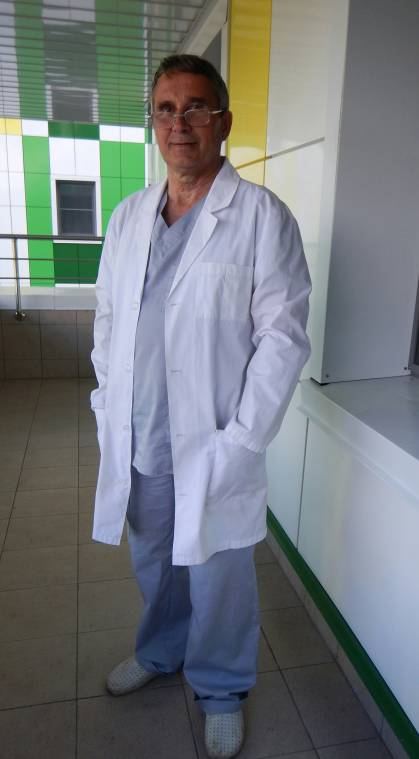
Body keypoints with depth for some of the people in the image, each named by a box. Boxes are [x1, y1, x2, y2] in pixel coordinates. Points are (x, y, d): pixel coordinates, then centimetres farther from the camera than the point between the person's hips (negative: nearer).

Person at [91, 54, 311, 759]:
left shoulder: (263, 217, -9)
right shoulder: (128, 214, 7)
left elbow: (282, 338, -13)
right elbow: (107, 317, 12)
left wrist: (240, 443, -17)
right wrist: (109, 404, 4)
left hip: (211, 449, -4)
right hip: (136, 444, 5)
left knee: (218, 581, 14)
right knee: (153, 565, 24)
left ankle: (221, 689, 42)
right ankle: (160, 651, 53)